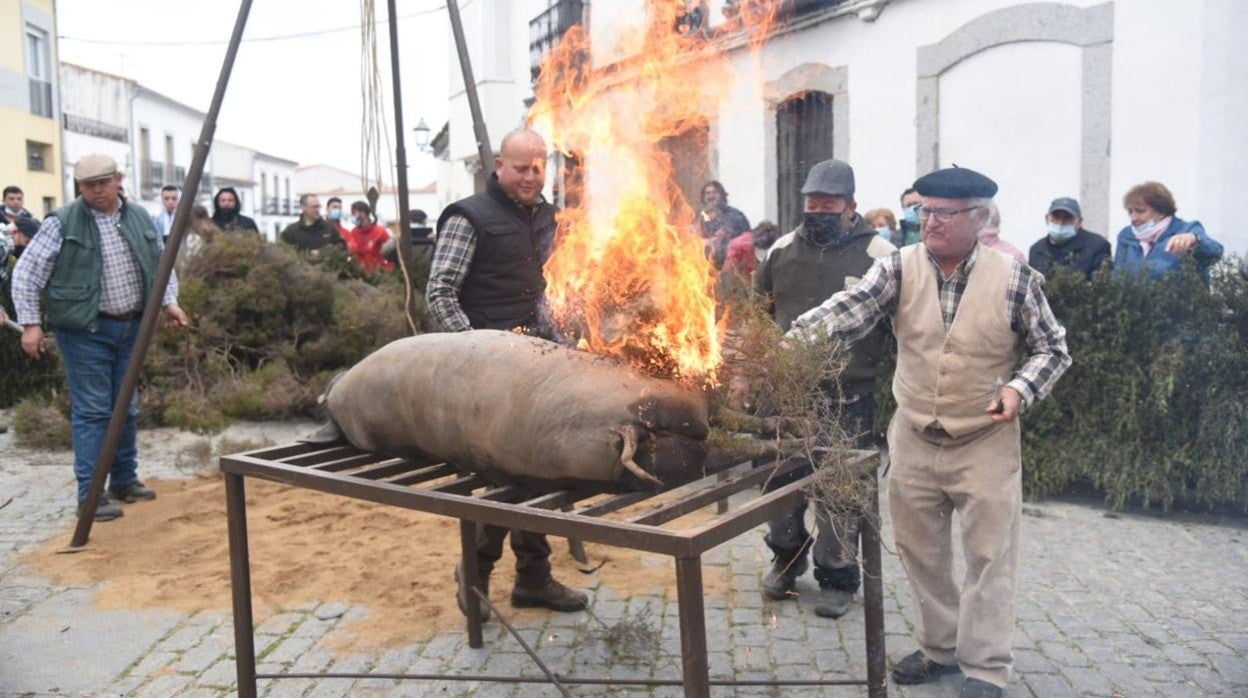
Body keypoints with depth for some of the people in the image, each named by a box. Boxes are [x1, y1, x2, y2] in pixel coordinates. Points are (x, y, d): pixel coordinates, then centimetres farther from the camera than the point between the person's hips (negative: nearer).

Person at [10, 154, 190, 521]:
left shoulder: (140, 219, 6)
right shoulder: (62, 223, -9)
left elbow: (161, 264, 18)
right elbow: (26, 274, -7)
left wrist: (169, 301, 5)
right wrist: (30, 323, -12)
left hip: (130, 327, 6)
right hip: (85, 330, -5)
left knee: (126, 409, 13)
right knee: (92, 411, -4)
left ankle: (124, 480, 27)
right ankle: (90, 494, 2)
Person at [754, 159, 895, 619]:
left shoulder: (878, 255, -7)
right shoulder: (783, 250, 6)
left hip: (848, 398, -4)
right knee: (781, 482, 15)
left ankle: (837, 578, 25)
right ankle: (786, 559, 38)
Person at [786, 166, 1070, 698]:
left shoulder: (1015, 278, -9)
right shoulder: (900, 268, -6)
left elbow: (1052, 348, 1)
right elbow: (848, 309, -21)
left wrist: (1021, 389, -17)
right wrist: (794, 340, -38)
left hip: (985, 442, -2)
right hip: (912, 439, 3)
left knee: (989, 556, 5)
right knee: (920, 551, 15)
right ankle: (940, 646, 35)